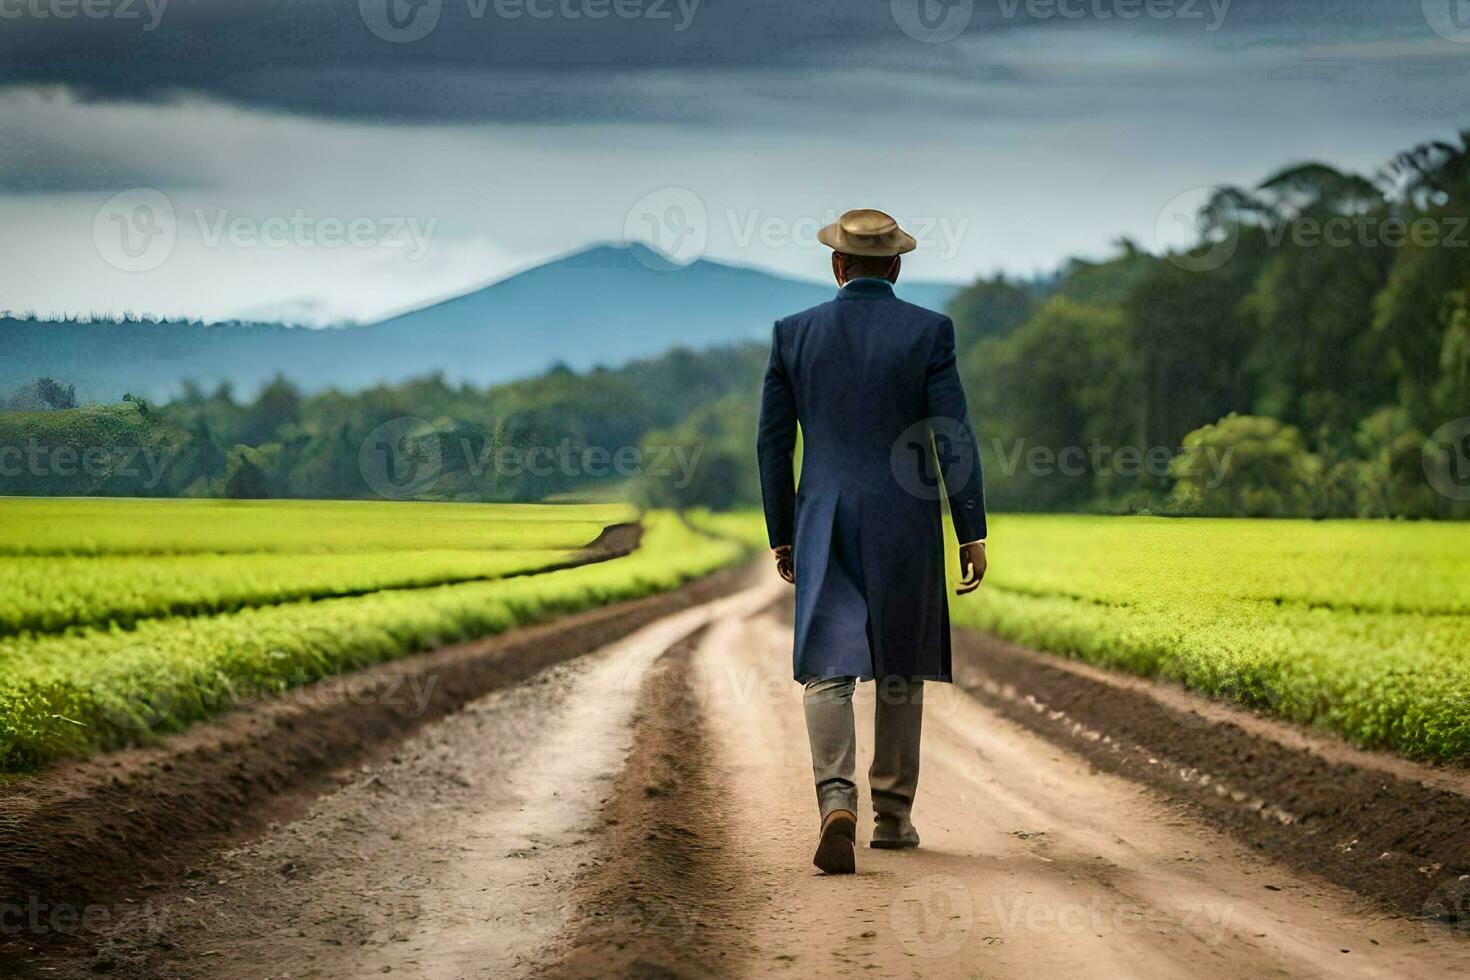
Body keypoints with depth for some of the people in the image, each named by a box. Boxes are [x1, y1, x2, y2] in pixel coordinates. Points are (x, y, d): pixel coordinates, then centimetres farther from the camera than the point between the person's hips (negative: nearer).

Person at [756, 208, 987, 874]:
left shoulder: (794, 333, 3)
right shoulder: (928, 331, -4)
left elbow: (773, 442, 5)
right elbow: (953, 437, -8)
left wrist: (781, 534, 15)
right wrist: (972, 533, -2)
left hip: (825, 525, 1)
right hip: (906, 524, 0)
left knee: (827, 669, -2)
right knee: (900, 670, 14)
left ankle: (837, 801, -24)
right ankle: (892, 813, 21)